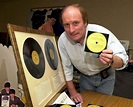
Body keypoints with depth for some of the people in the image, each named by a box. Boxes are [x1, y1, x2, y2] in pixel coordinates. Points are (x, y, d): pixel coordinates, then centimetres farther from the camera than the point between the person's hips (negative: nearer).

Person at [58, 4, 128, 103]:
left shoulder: (101, 33, -32)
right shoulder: (62, 40, -22)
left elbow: (123, 59, -29)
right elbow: (66, 68, -11)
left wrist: (111, 60, -52)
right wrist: (73, 92, -7)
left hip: (105, 76, -2)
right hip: (85, 77, 2)